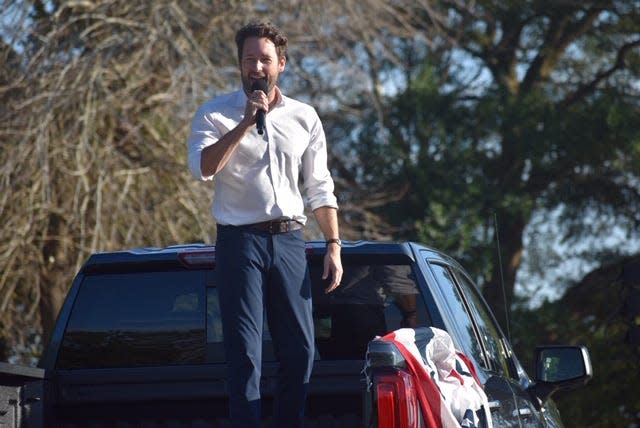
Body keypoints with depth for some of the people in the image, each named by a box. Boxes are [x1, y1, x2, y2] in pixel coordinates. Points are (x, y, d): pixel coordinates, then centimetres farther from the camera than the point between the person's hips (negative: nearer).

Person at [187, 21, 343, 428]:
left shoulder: (304, 117, 13)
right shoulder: (215, 114, 2)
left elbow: (320, 188, 15)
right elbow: (203, 168, -16)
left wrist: (334, 246, 7)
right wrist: (246, 122, -19)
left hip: (289, 240, 4)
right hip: (240, 241, -3)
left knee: (300, 350, 2)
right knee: (245, 353, -7)